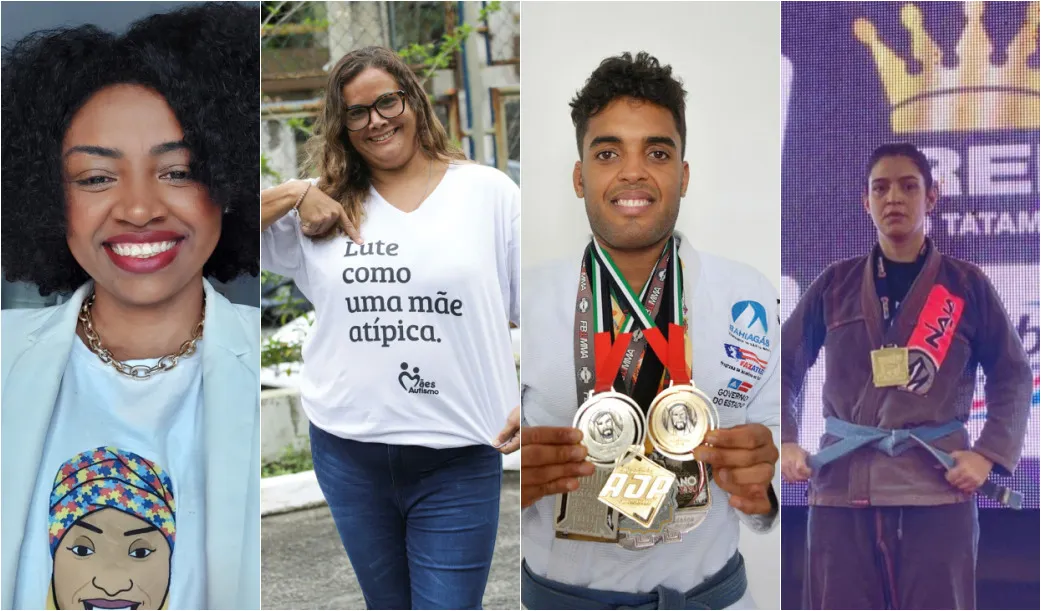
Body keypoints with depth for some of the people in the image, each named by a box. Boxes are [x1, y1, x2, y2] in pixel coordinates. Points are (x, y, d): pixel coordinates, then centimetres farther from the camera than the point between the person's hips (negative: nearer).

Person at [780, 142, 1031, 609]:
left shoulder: (967, 285, 5)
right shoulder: (836, 285, 8)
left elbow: (1013, 375, 11)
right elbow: (785, 366, 15)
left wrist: (989, 453, -3)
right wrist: (785, 443, 2)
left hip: (936, 486, -1)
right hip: (842, 486, 1)